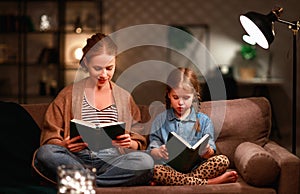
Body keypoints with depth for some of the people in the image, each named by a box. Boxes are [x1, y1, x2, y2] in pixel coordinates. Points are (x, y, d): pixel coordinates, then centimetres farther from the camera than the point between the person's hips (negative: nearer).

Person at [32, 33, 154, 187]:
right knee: (44, 153, -33)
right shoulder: (68, 94, 14)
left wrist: (130, 143, -8)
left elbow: (140, 143, 17)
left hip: (112, 160, 1)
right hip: (77, 159, -1)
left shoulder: (124, 97, 18)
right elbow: (49, 137, 8)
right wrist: (64, 145, -15)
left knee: (145, 161, -32)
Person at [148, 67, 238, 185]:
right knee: (154, 170, -34)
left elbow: (210, 153, 5)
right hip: (170, 168, 0)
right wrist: (159, 152, -20)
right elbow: (151, 152, 5)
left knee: (222, 160, -24)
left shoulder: (203, 120, 10)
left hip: (196, 167, 1)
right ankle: (210, 182, -29)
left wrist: (206, 151, -21)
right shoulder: (160, 120, 10)